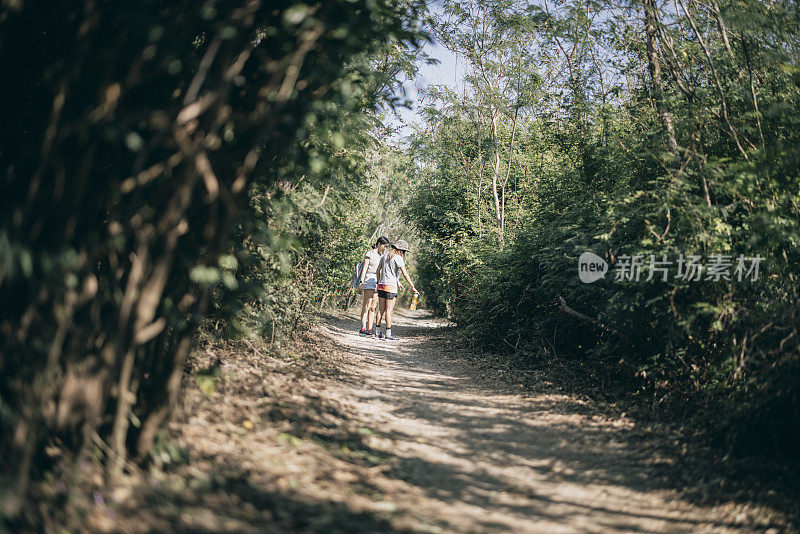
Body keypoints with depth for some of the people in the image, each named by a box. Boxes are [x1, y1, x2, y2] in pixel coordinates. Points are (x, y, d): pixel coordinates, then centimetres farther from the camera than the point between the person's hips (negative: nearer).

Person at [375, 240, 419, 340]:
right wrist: (413, 287, -12)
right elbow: (405, 274, -13)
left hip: (381, 285, 7)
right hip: (391, 286, -7)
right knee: (389, 310, -4)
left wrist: (378, 282, 26)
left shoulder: (385, 256, 13)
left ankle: (378, 331, 11)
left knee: (381, 309, 11)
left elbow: (378, 270, 17)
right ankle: (388, 333, -3)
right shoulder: (398, 258, -9)